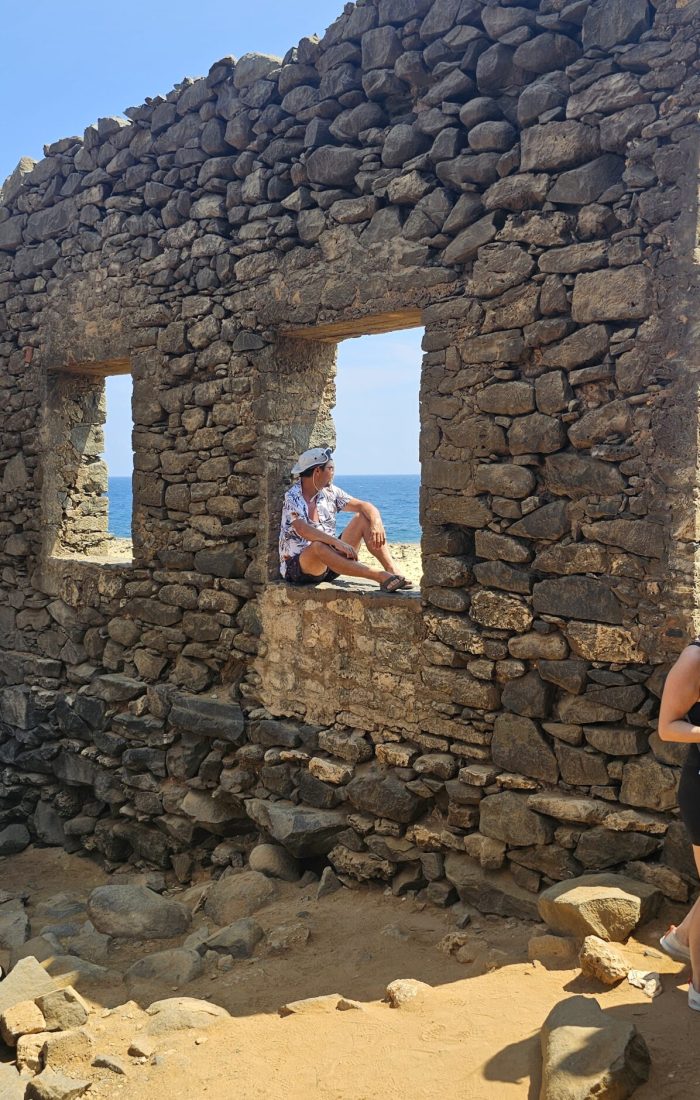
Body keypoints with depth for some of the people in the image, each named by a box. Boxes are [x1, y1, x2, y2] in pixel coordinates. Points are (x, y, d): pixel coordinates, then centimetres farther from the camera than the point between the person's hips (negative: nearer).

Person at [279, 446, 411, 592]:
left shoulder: (329, 492, 5)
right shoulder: (292, 498, -14)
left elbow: (365, 506, 2)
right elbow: (303, 530, -32)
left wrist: (376, 524, -21)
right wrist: (337, 542, -44)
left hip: (330, 563, 7)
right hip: (297, 567, -7)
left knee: (363, 518, -5)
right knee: (319, 546, -40)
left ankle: (393, 573, -22)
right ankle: (381, 577, -41)